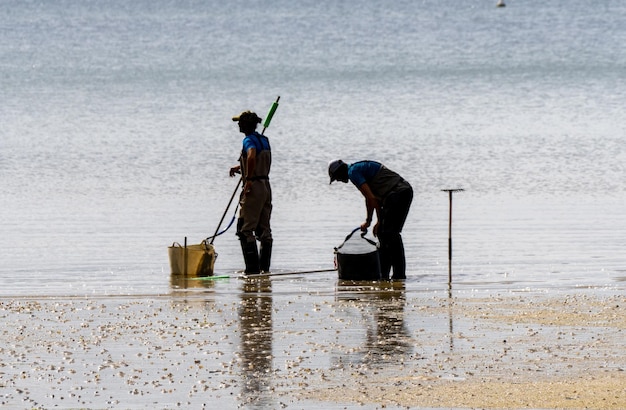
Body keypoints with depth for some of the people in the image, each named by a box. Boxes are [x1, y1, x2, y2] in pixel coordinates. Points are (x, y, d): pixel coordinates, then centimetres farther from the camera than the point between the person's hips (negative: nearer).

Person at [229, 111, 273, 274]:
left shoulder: (249, 140, -13)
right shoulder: (264, 140, 14)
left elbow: (251, 156, -34)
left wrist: (248, 179, -26)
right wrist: (241, 167, 26)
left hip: (254, 187, -9)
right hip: (266, 187, 9)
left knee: (245, 230, -6)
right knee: (264, 229, 11)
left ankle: (253, 267, -11)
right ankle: (265, 266, 12)